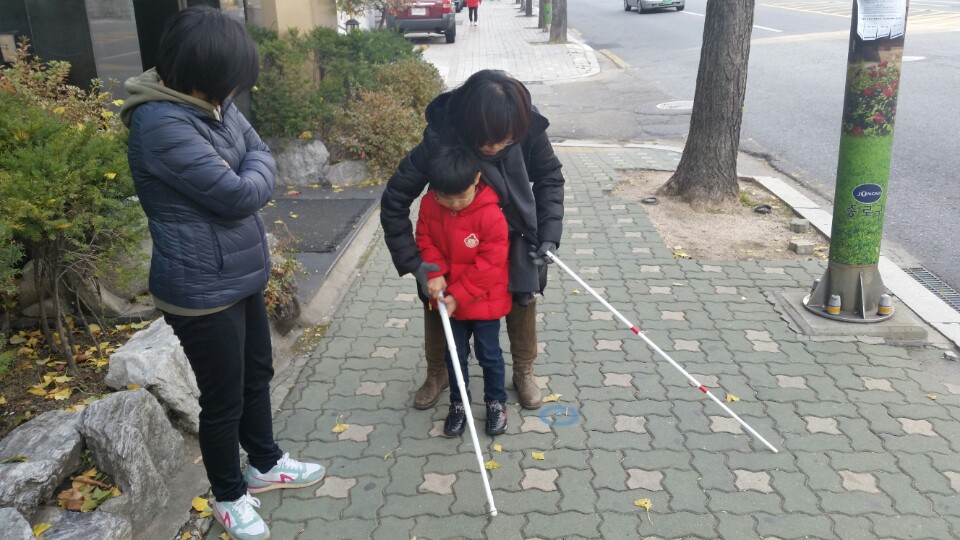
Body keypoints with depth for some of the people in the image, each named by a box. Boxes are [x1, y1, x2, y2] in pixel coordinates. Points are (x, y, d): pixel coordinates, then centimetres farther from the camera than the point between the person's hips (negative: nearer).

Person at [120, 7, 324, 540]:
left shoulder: (212, 103, 1)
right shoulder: (161, 124, -27)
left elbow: (261, 154, 5)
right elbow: (241, 195, -26)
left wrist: (242, 174, -15)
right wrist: (254, 170, -5)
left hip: (242, 275, 9)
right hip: (202, 290, -9)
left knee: (257, 374, 24)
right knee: (223, 400, 10)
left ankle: (264, 463, 47)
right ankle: (228, 495, 34)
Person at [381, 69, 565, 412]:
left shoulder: (528, 128, -29)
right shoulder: (441, 138, -36)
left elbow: (550, 178, -9)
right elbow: (394, 200, -28)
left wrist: (549, 234, -17)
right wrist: (413, 262, -31)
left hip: (513, 234, 2)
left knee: (523, 298, 11)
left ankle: (524, 372, 35)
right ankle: (437, 374, 34)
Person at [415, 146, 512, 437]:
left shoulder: (490, 214, -25)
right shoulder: (429, 205, -11)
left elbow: (489, 263, -22)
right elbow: (425, 241, 1)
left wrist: (458, 295, -20)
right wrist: (435, 274, -16)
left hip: (484, 300, -4)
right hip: (448, 299, 4)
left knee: (488, 354, 12)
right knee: (455, 355, 16)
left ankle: (496, 402, 33)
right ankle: (458, 403, 34)